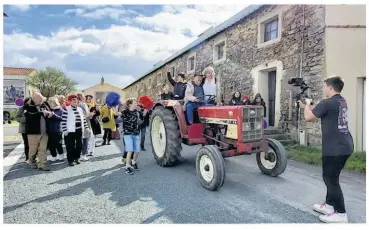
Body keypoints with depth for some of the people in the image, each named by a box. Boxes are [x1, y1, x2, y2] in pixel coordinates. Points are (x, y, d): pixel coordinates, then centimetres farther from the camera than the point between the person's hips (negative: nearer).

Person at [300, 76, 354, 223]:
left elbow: (308, 117, -13)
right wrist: (306, 106, 22)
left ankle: (340, 214, 11)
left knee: (330, 179, 2)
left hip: (335, 148, -10)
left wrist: (307, 104, 3)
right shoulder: (342, 102, 12)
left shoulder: (328, 103, -18)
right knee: (331, 177, 19)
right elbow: (317, 113, 21)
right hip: (344, 146, 10)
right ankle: (329, 205, 32)